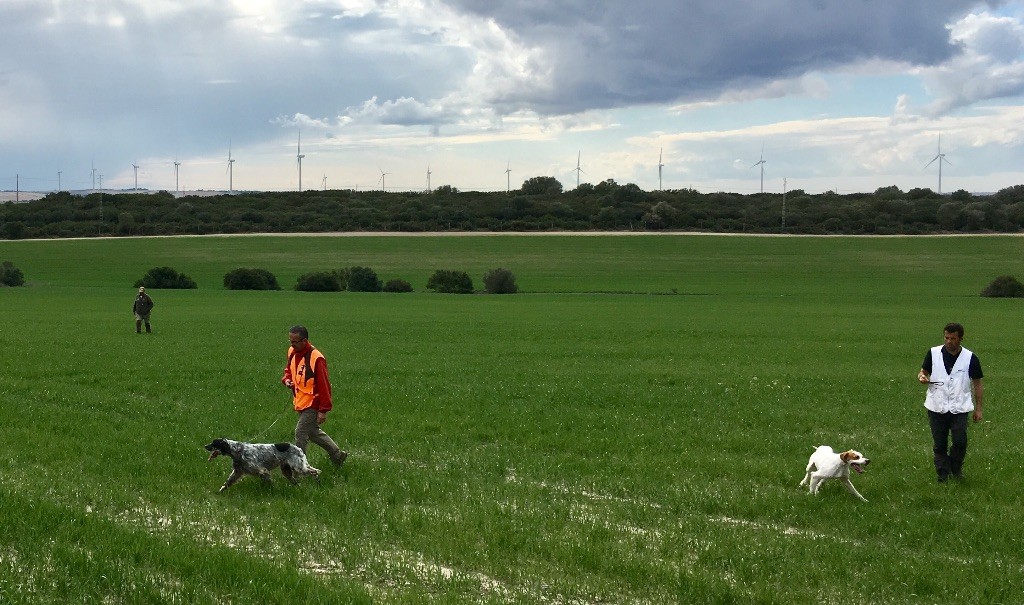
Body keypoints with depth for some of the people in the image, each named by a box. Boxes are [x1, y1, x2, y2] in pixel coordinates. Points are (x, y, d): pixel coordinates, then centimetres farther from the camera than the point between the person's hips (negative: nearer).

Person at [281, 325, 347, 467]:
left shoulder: (316, 358, -24)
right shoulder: (292, 352, 1)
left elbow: (324, 385, -21)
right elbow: (288, 369, 21)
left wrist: (324, 410, -21)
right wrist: (286, 379, -4)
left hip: (312, 404, -9)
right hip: (300, 402, 9)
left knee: (300, 435, -8)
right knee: (313, 432, 19)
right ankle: (337, 454, 34)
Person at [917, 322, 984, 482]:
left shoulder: (970, 358, -2)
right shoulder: (933, 353, 1)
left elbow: (977, 384, 5)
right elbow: (923, 372, 11)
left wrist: (978, 409, 5)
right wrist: (922, 377, -15)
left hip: (960, 408, -1)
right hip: (936, 407, 1)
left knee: (960, 442, -10)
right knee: (939, 445, 5)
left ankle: (956, 468, 16)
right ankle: (943, 474, 17)